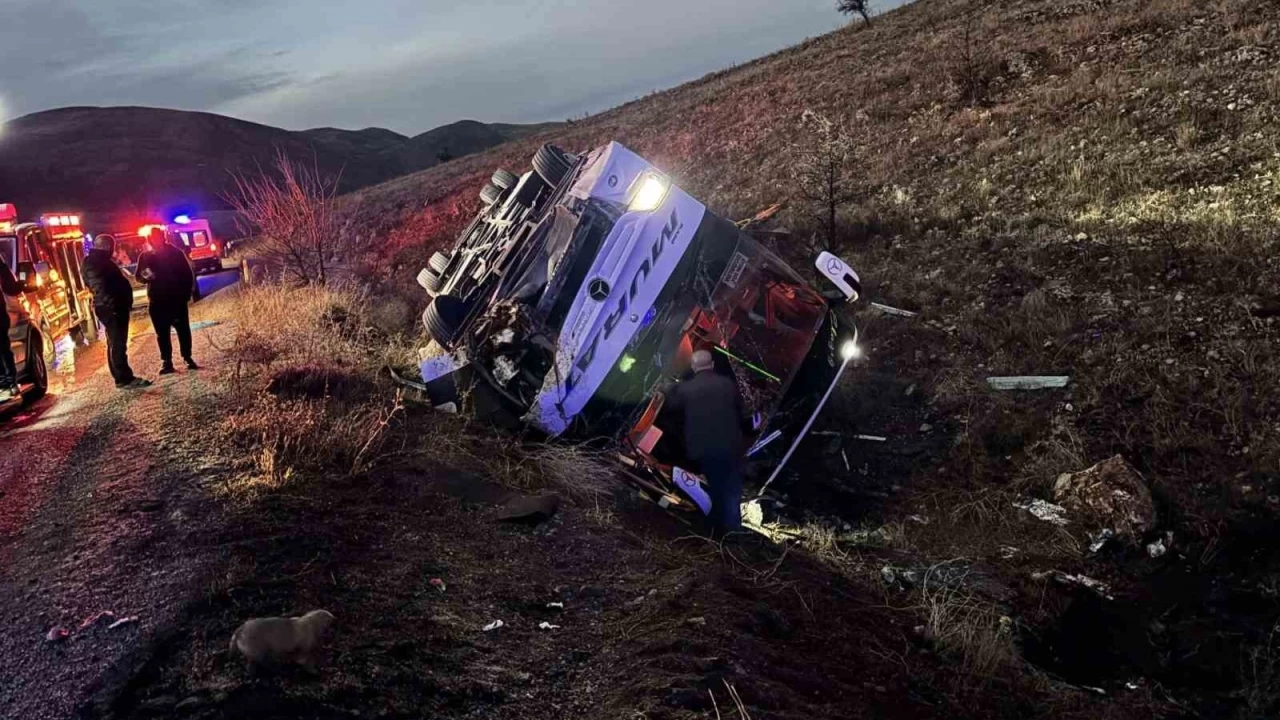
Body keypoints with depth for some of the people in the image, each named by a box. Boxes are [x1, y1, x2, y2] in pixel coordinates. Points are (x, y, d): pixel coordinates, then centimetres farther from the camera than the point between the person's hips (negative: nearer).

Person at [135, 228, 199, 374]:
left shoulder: (176, 253, 2)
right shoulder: (145, 257, 5)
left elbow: (188, 273, 3)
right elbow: (139, 276, 5)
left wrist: (187, 292, -5)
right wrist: (145, 275, -19)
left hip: (177, 297, -1)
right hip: (158, 300, 1)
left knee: (183, 329, 2)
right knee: (162, 332, 0)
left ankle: (187, 358, 12)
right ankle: (166, 361, 3)